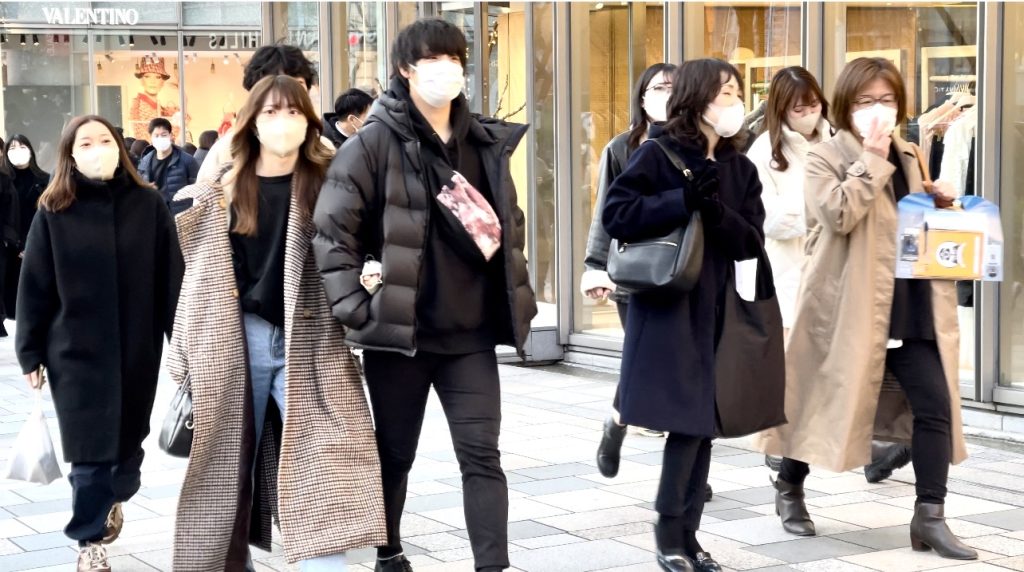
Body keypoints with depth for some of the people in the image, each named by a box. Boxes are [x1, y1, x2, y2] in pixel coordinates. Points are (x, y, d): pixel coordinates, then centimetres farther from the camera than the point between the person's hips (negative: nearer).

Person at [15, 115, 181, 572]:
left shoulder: (149, 204, -1)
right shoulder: (53, 212, -3)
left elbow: (172, 276, 1)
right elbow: (35, 287, -1)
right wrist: (30, 352, -1)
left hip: (137, 346, 2)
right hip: (76, 349, -1)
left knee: (130, 435, 15)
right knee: (89, 449, -1)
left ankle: (115, 496, 44)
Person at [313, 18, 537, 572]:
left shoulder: (485, 143, 8)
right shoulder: (375, 142, -9)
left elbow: (511, 223, 20)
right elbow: (332, 229, -12)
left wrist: (516, 294, 10)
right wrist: (357, 308, -15)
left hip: (471, 332, 4)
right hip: (399, 329, -3)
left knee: (482, 455, -1)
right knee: (395, 453, 12)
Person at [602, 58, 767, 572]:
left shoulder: (741, 169, 10)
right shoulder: (658, 154, -5)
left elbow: (752, 242, 2)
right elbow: (615, 214, -15)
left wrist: (714, 208, -16)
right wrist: (684, 200, -20)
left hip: (718, 311, 6)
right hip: (667, 308, -6)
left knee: (703, 424, 7)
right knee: (687, 423, -8)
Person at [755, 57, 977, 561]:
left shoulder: (906, 158, 15)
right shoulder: (825, 158, -5)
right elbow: (837, 213, -23)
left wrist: (938, 204, 6)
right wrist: (872, 159, -19)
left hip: (906, 308, 5)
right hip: (847, 307, -5)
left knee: (936, 403, -4)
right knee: (825, 399, 6)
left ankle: (929, 516, 0)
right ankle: (789, 488, 28)